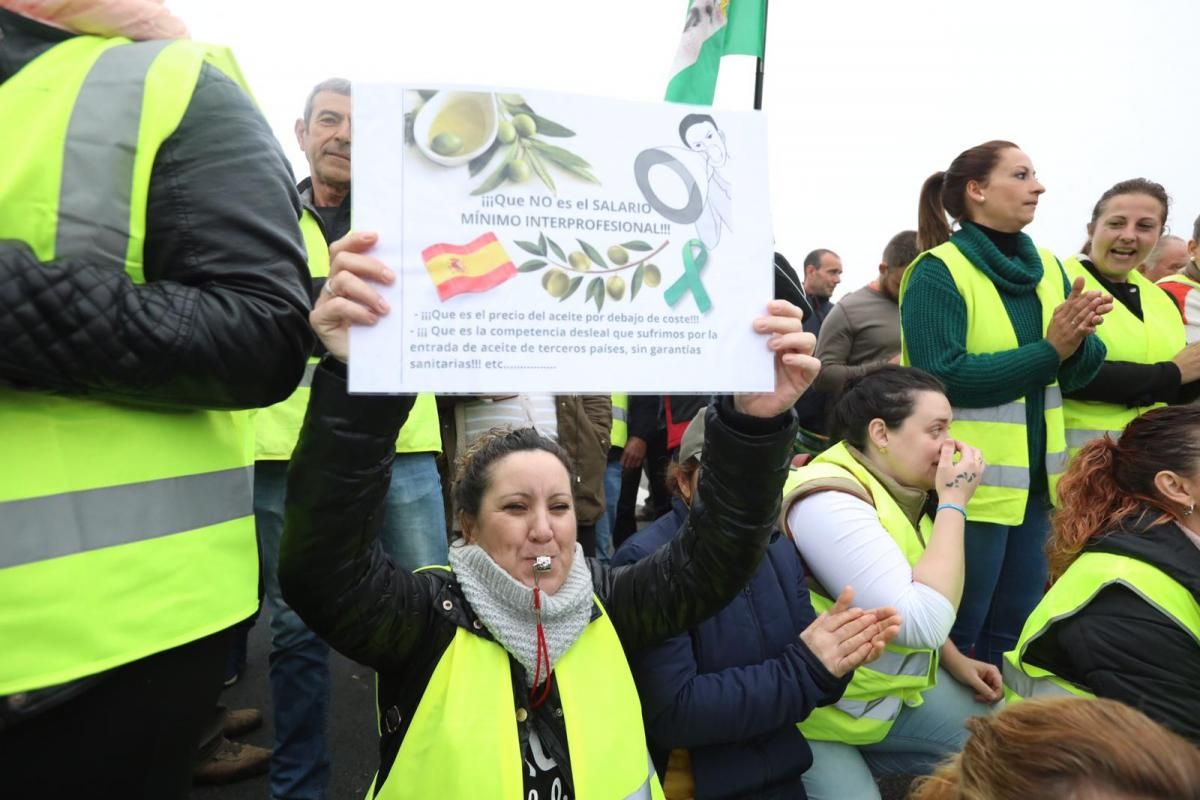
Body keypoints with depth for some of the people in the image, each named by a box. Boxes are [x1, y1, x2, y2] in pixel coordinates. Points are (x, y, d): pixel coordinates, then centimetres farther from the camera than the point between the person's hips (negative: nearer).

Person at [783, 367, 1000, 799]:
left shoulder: (899, 489, 2)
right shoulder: (829, 502, -26)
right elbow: (923, 623, -31)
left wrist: (955, 661, 6)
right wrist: (953, 502, -25)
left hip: (894, 686, 9)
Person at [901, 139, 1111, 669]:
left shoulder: (1048, 267, 10)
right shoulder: (937, 272, -11)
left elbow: (1079, 374, 8)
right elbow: (943, 377, -21)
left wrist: (1078, 341, -14)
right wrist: (1049, 350, -21)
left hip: (1034, 480, 7)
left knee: (1016, 628, 18)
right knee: (955, 630, 6)